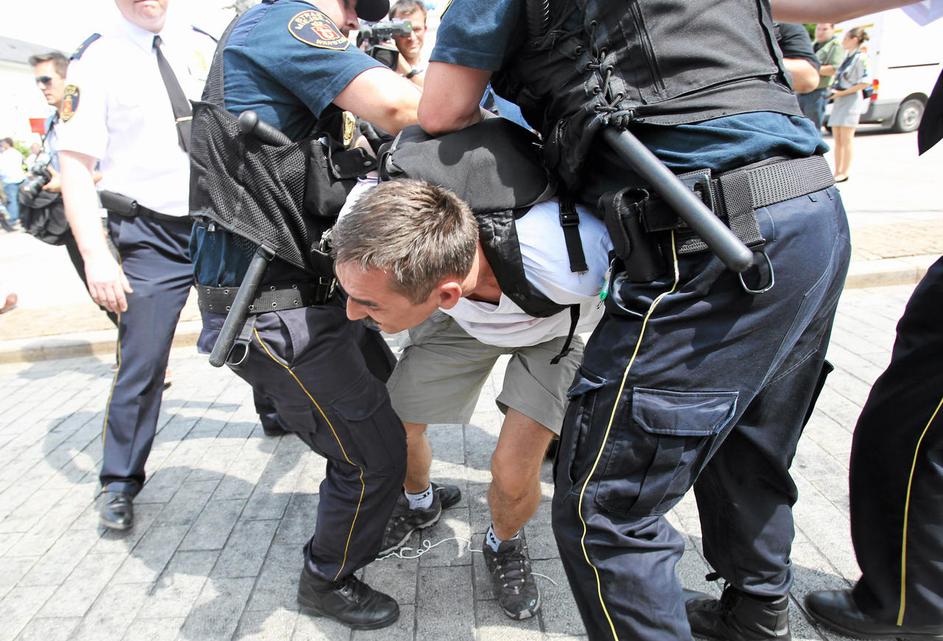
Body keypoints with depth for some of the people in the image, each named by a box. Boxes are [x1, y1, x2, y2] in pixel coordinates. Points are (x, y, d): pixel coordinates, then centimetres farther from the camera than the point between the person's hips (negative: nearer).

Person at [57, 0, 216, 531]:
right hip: (151, 236, -3)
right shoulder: (98, 61, -3)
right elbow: (75, 166, -8)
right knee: (142, 365, -2)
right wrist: (96, 255, -17)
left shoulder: (203, 46, 7)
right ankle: (120, 483, 19)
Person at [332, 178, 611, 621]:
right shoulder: (400, 233, -36)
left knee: (513, 472, -15)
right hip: (466, 313, 3)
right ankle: (418, 504, 41)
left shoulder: (564, 265, -47)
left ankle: (503, 544, 22)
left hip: (557, 323, -3)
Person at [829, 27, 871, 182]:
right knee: (837, 139, 9)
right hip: (839, 100, 8)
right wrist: (834, 90, 2)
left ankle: (844, 173, 0)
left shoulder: (860, 58, -10)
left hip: (850, 100, -8)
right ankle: (837, 172, 14)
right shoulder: (846, 56, 13)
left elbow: (865, 82, -16)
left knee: (846, 139, -5)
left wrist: (842, 93, -15)